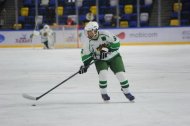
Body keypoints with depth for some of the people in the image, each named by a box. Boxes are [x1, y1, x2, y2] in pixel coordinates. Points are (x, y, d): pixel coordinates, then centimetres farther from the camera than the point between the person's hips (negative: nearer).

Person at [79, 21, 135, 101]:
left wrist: (107, 49, -31)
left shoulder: (105, 35, -23)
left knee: (120, 74, -9)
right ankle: (103, 93, -4)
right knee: (103, 73, -23)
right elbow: (86, 55, -4)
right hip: (100, 60, 1)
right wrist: (85, 65, -14)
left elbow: (116, 43, -22)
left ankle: (126, 91, 12)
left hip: (114, 57, -1)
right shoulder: (88, 43, -13)